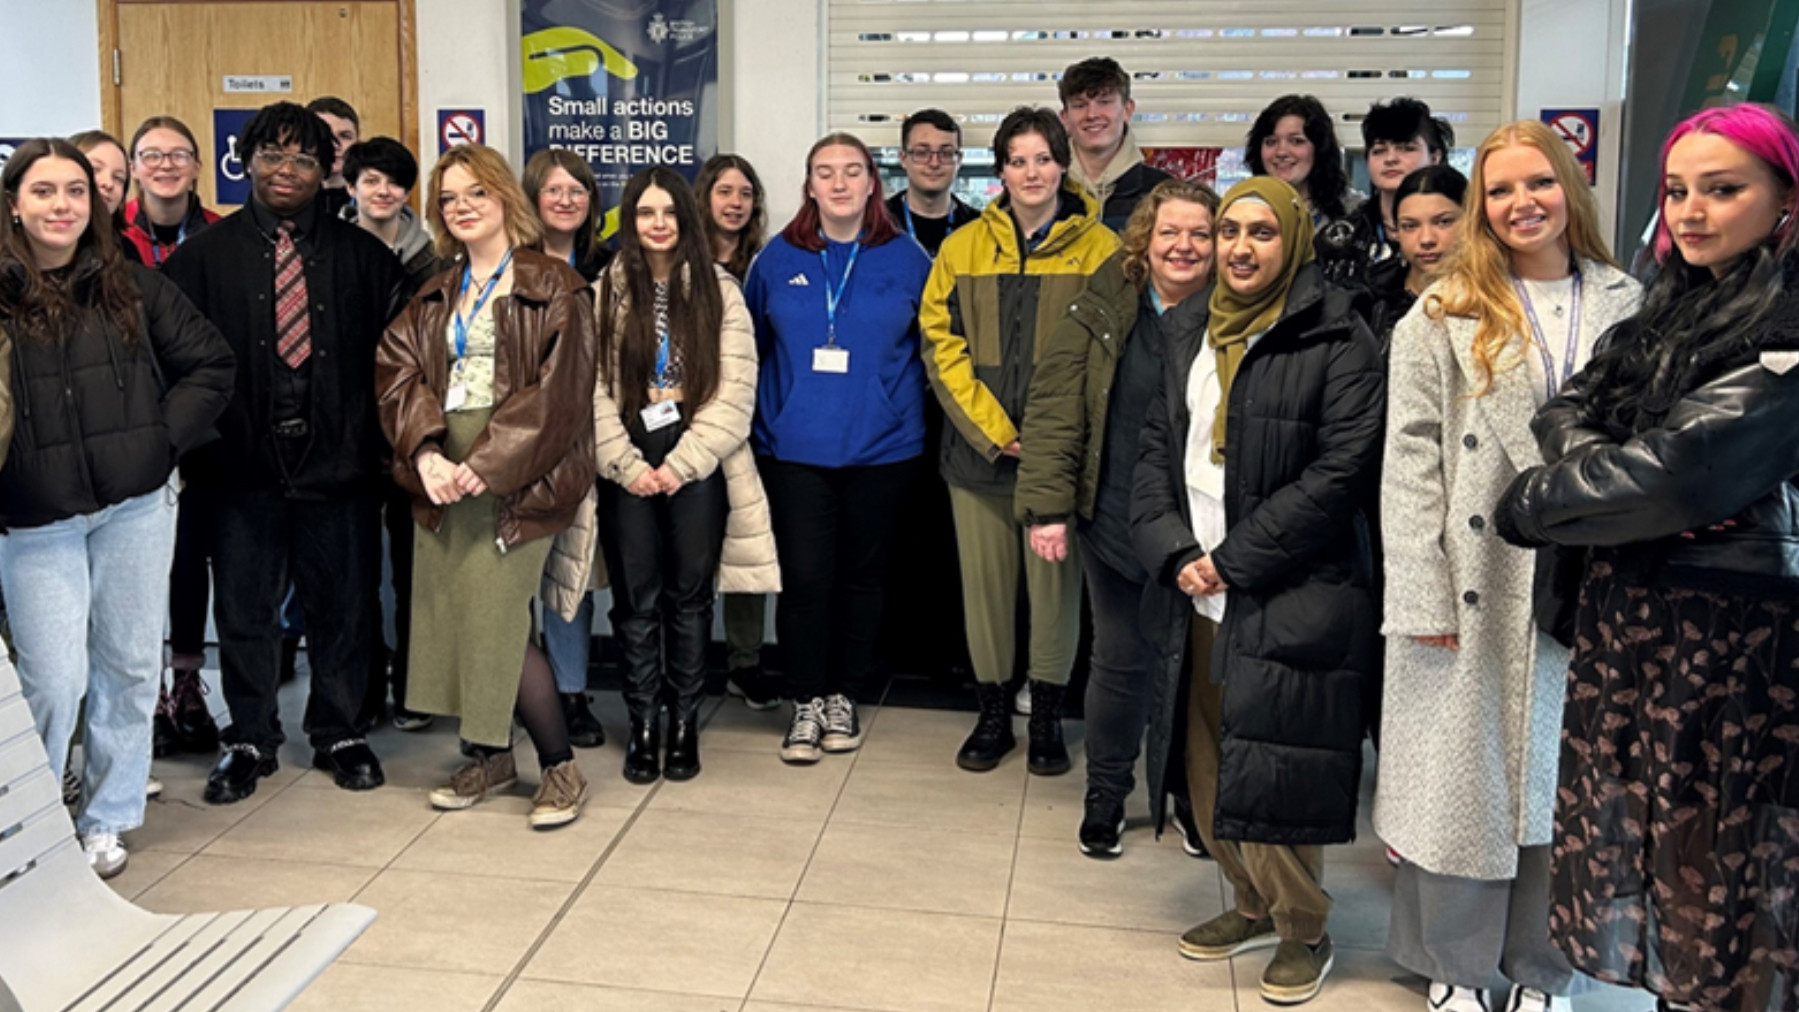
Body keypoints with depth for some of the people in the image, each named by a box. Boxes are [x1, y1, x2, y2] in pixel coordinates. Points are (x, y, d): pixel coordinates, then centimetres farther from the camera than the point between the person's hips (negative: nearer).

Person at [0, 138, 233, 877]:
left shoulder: (131, 288, 7)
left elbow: (209, 365, 9)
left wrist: (162, 439, -2)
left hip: (135, 507, 3)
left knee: (130, 668, 10)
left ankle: (106, 818, 26)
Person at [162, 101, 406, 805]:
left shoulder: (362, 256, 7)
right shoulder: (205, 254, 5)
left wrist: (376, 439, -5)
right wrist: (194, 444, -8)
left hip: (338, 460, 0)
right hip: (243, 463, 0)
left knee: (343, 606, 9)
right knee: (244, 608, 9)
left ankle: (340, 733, 25)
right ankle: (249, 740, 25)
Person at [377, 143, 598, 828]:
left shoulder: (553, 288, -3)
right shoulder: (435, 295, 16)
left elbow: (557, 390, -11)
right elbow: (397, 370, 5)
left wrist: (486, 462, -17)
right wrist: (425, 451, -12)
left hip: (514, 475, -6)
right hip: (442, 471, 6)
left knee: (497, 621, -9)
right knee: (451, 616, 6)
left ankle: (560, 764, 6)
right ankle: (489, 754, 22)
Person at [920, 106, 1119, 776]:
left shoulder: (1100, 249, 0)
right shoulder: (964, 248, 7)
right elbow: (940, 344, 3)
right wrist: (993, 430, -8)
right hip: (978, 450, 2)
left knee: (1056, 583, 5)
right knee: (984, 583, 9)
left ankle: (1047, 720, 22)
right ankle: (993, 715, 25)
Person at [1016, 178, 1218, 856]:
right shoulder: (1101, 312, -1)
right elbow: (1053, 410, -4)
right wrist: (1046, 505, -11)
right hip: (1115, 522, 1)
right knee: (1119, 661, 13)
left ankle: (1194, 797, 31)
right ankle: (1106, 794, 31)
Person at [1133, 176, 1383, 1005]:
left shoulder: (1337, 341, -6)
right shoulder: (1191, 344, 15)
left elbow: (1341, 471, -14)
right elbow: (1155, 454, 12)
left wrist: (1234, 561, -14)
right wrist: (1174, 554, -5)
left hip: (1290, 602, -6)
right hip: (1197, 597, 6)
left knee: (1270, 774, -2)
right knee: (1210, 772, 12)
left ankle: (1303, 930, 19)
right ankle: (1252, 905, 32)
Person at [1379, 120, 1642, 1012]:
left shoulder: (1627, 306, 7)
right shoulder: (1444, 317, 0)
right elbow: (1409, 461, -4)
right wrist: (1421, 597, -11)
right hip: (1476, 586, -2)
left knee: (1564, 778, 9)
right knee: (1464, 772, 6)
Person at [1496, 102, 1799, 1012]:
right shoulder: (1668, 310, 13)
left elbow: (1680, 469, -20)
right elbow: (1568, 412, 5)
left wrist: (1533, 504, -8)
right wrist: (1617, 477, -16)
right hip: (1625, 611, 7)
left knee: (1712, 849, 4)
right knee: (1640, 826, 14)